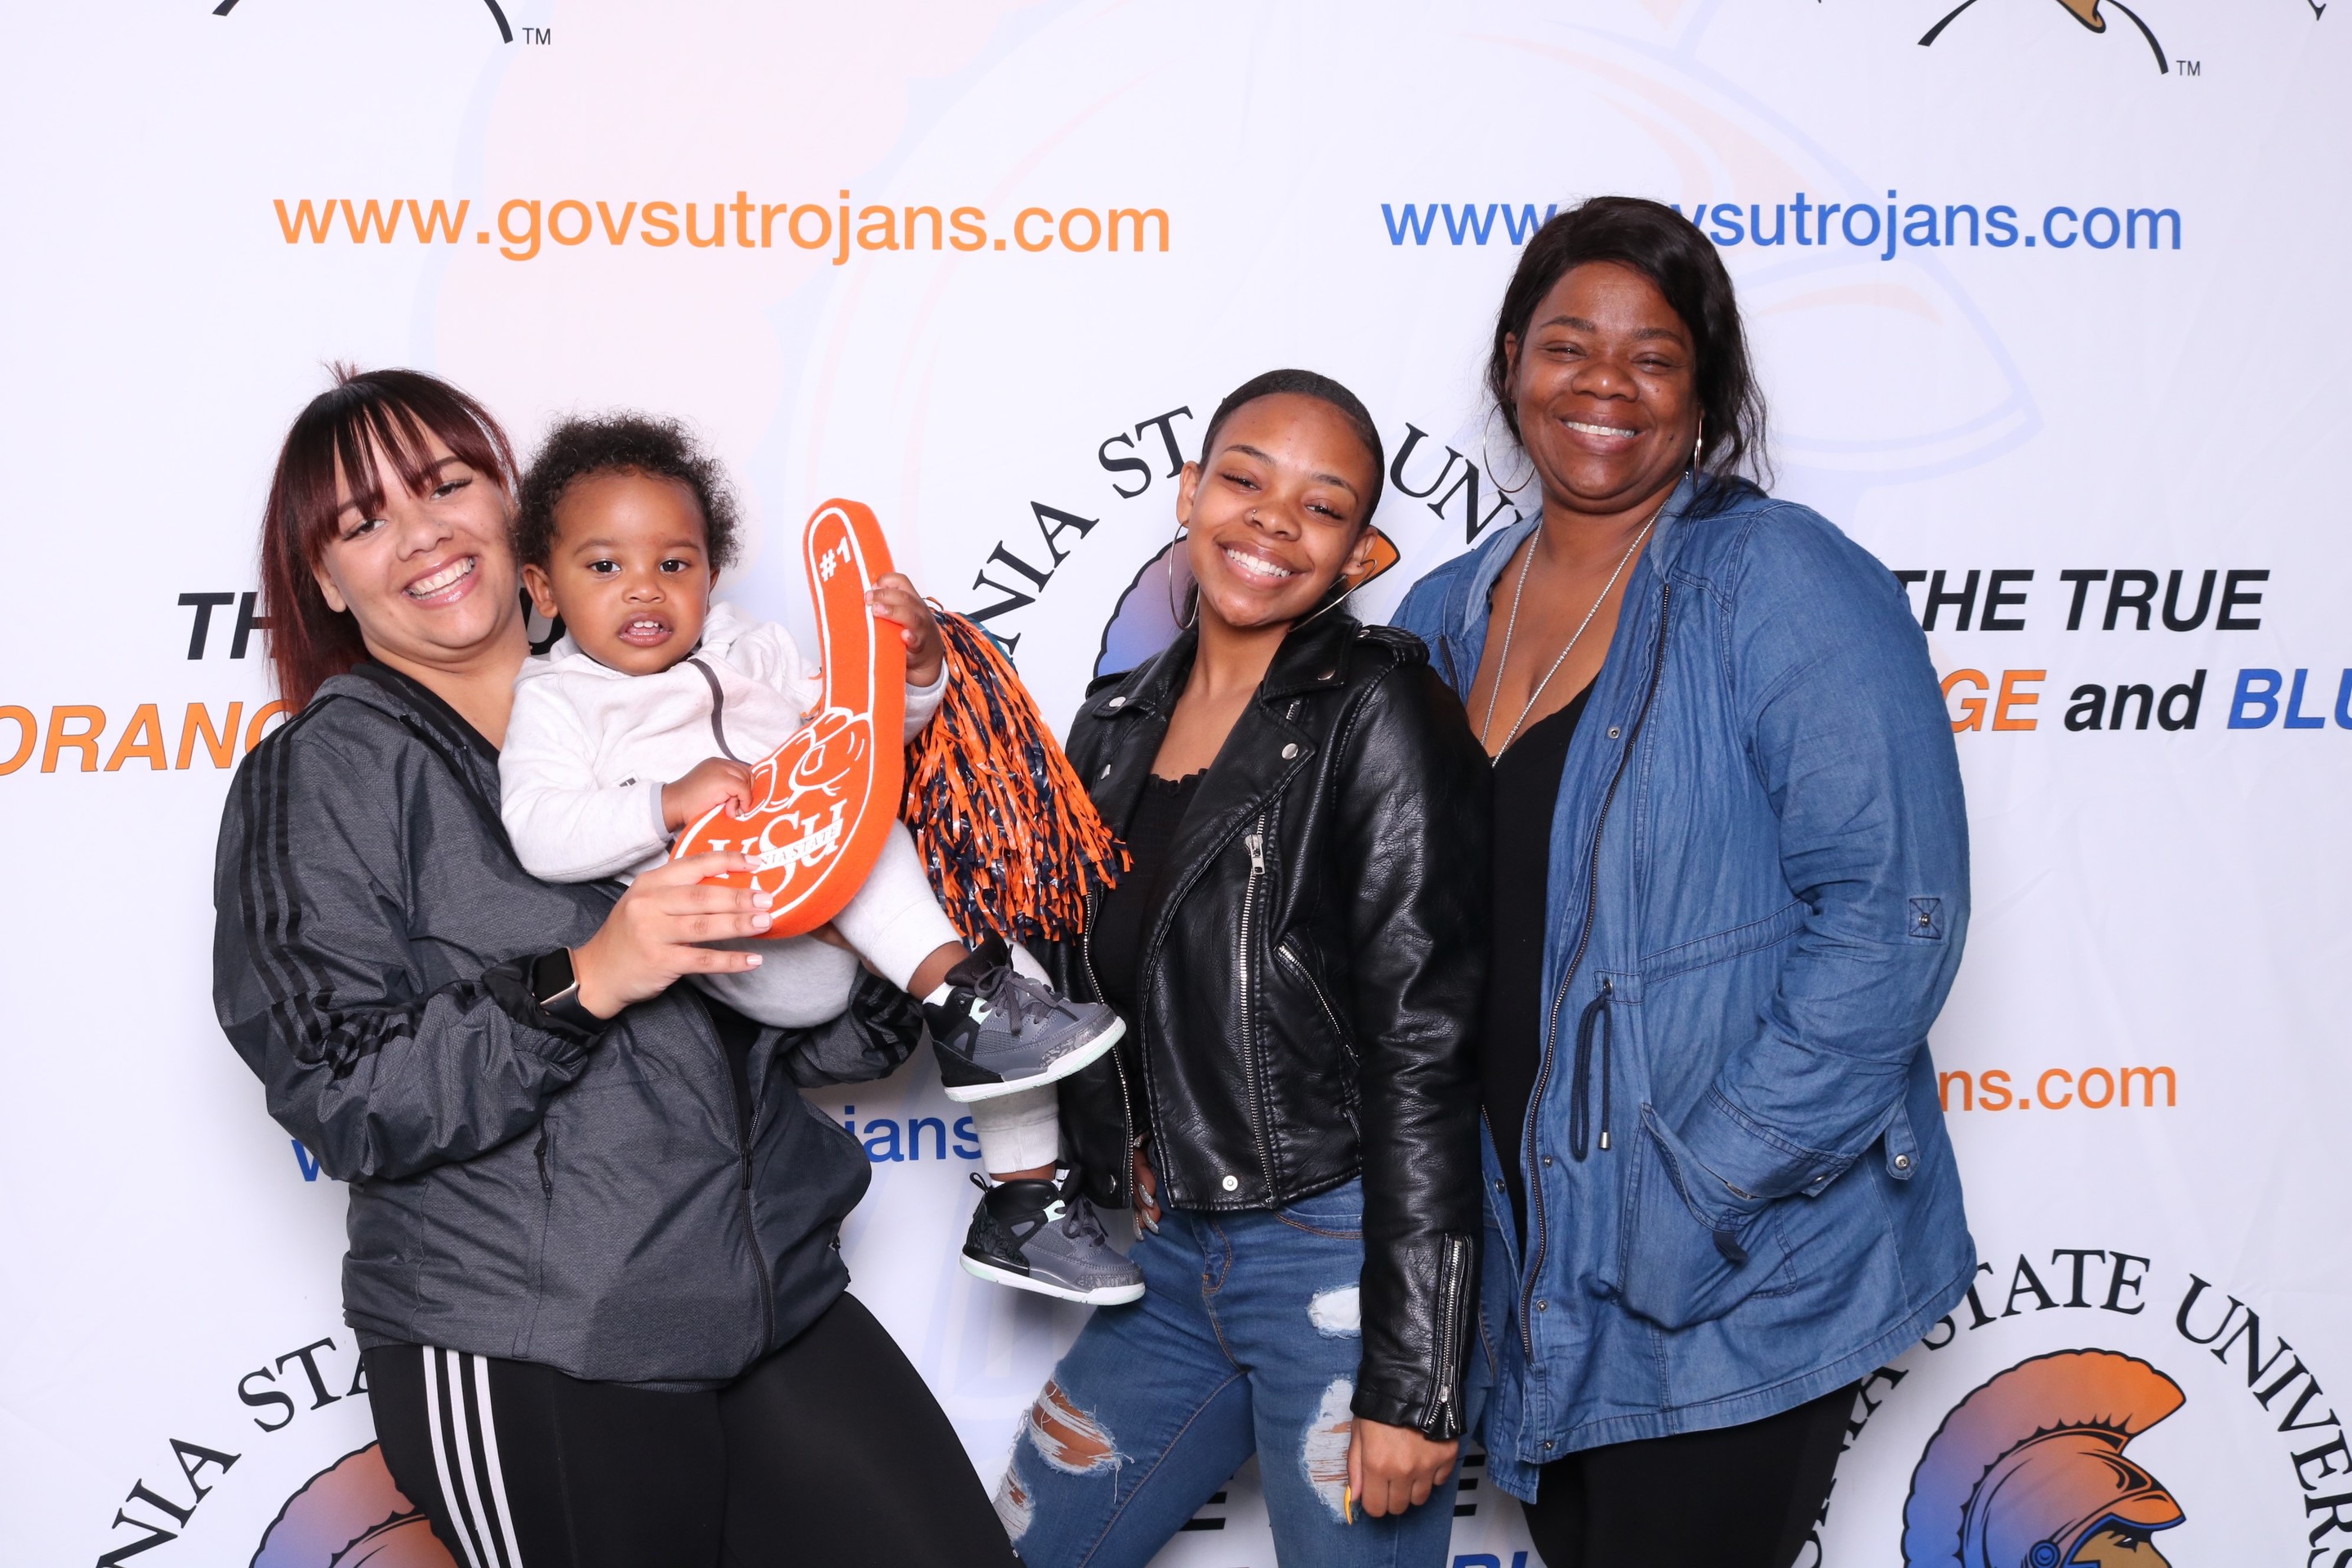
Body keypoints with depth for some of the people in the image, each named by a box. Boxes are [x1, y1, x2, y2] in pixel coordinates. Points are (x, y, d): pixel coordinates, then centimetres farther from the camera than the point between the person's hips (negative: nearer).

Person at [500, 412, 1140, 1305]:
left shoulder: (750, 651, 21)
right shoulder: (555, 701, 5)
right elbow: (539, 836, -12)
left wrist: (917, 667, -2)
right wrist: (668, 805, -25)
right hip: (749, 958, -6)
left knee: (1009, 964, -5)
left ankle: (1023, 1203, 7)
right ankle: (958, 1000, -29)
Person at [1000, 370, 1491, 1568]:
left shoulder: (1381, 714, -11)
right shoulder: (1116, 725, 9)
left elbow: (1422, 1050, -15)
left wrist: (1409, 1383, -18)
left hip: (1343, 1261, -6)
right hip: (1168, 1261, 7)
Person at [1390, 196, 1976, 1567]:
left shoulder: (1782, 584, -11)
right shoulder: (1444, 619, 8)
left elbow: (1892, 914, -17)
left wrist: (1704, 1190, -20)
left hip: (1736, 1294, -6)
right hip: (1529, 1272, 6)